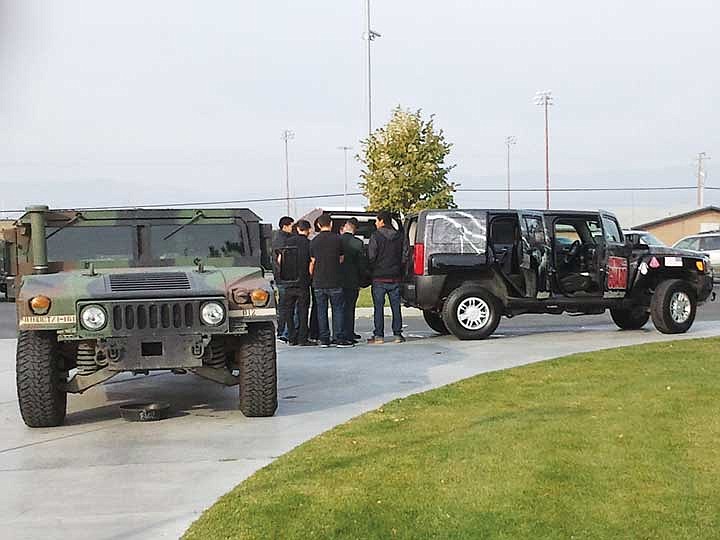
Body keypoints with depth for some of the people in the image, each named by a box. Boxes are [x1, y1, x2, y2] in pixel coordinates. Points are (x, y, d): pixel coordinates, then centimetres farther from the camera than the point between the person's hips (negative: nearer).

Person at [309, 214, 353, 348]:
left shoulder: (314, 241, 1)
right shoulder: (337, 239, -4)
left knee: (321, 310, 7)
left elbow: (312, 262, 6)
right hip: (334, 281, -2)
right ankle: (339, 339, 0)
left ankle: (324, 339, 9)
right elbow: (341, 259, 6)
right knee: (337, 309, 3)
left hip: (318, 282, 3)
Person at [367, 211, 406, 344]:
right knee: (396, 306, 8)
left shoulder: (376, 236, -8)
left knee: (379, 307, 0)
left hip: (379, 278, -4)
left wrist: (371, 271, 5)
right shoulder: (399, 236, 7)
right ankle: (397, 334, 9)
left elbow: (371, 257, -9)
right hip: (395, 278, 4)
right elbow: (403, 256, 9)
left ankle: (378, 335, 1)